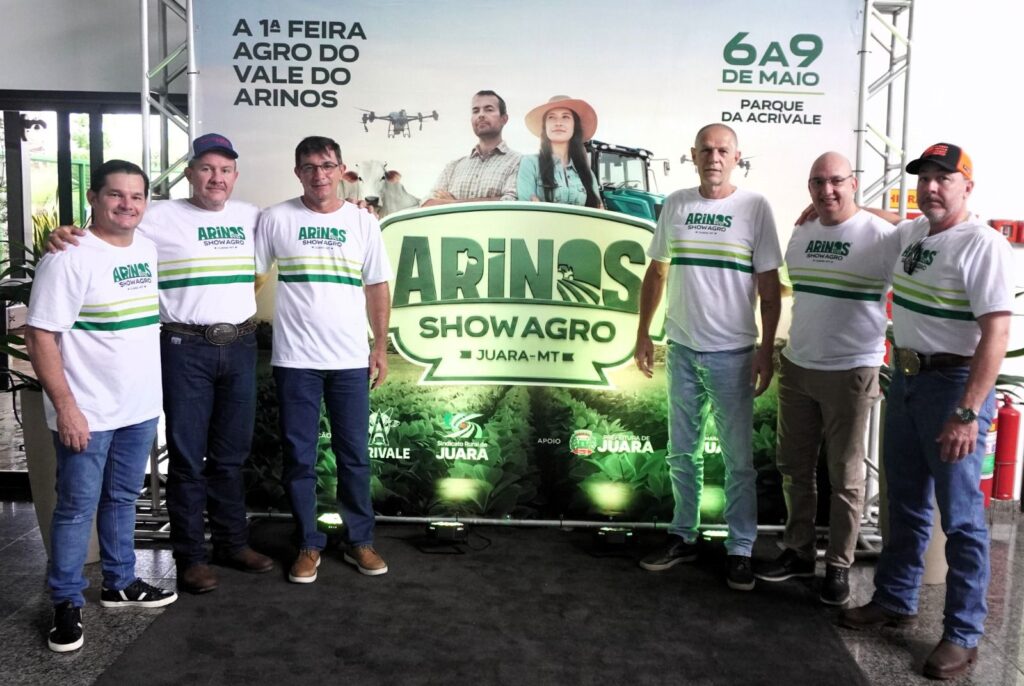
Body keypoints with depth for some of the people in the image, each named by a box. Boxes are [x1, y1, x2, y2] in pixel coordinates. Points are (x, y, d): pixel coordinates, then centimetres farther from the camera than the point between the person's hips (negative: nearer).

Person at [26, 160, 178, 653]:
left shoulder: (149, 250, 6)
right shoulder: (69, 259, -16)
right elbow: (40, 338, -17)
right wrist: (66, 407, -20)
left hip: (141, 408, 7)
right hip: (87, 414, -6)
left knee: (122, 499, 19)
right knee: (77, 509, 5)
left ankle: (120, 583, 34)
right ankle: (66, 603, 20)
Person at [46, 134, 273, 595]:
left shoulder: (252, 216, 10)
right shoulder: (161, 218, -3)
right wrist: (65, 235, -21)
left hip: (240, 346, 4)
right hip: (186, 349, -4)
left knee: (232, 453, 14)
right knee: (187, 457, 4)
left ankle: (232, 542, 27)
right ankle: (190, 556, 15)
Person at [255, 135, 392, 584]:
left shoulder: (363, 222, 5)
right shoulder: (276, 219, 0)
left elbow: (377, 288, 8)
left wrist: (381, 348, 5)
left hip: (351, 360, 1)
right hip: (295, 360, -1)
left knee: (354, 455, 9)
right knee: (299, 458, 6)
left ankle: (360, 541, 22)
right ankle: (308, 545, 20)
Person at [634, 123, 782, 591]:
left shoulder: (754, 207, -4)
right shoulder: (675, 205, 5)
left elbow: (769, 286, -4)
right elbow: (657, 272, 12)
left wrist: (766, 351, -8)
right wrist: (643, 335, 10)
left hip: (732, 354, -3)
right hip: (682, 350, 4)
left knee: (738, 459, 5)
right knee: (682, 453, 13)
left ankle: (740, 549, 17)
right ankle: (683, 537, 27)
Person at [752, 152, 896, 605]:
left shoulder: (881, 236, -10)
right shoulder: (800, 235, 8)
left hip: (851, 374, -6)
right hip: (796, 368, 6)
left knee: (844, 478, 5)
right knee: (794, 468, 14)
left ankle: (839, 566, 19)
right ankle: (798, 552, 28)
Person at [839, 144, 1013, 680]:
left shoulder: (983, 245, -15)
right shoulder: (910, 233, 9)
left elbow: (996, 333, -22)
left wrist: (967, 413, -27)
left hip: (955, 384, -8)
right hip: (905, 378, 8)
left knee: (960, 517, 1)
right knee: (905, 504, 18)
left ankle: (963, 634, 13)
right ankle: (894, 600, 32)